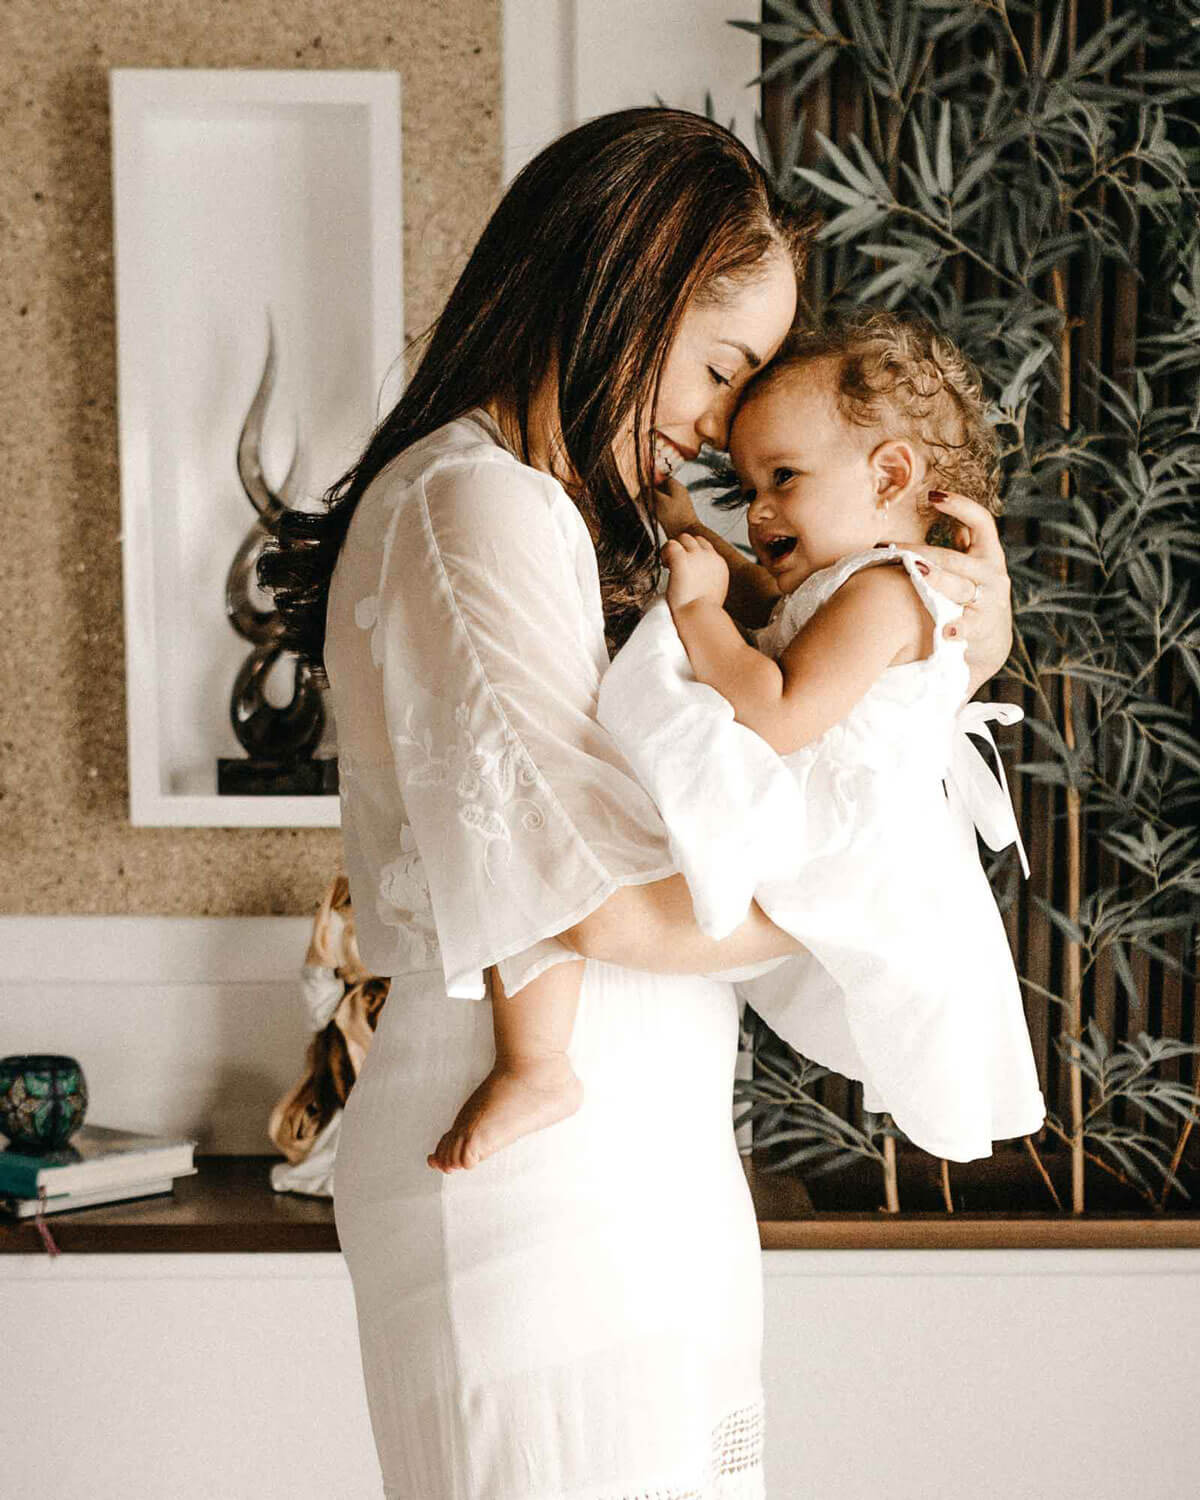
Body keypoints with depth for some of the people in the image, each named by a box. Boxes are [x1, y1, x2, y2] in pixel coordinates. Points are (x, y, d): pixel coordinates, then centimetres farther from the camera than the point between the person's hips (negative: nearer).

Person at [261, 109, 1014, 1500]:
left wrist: (956, 650, 4)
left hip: (625, 1162, 10)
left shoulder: (565, 522, 18)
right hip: (543, 1182, -10)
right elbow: (613, 901, -19)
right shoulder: (475, 509, -14)